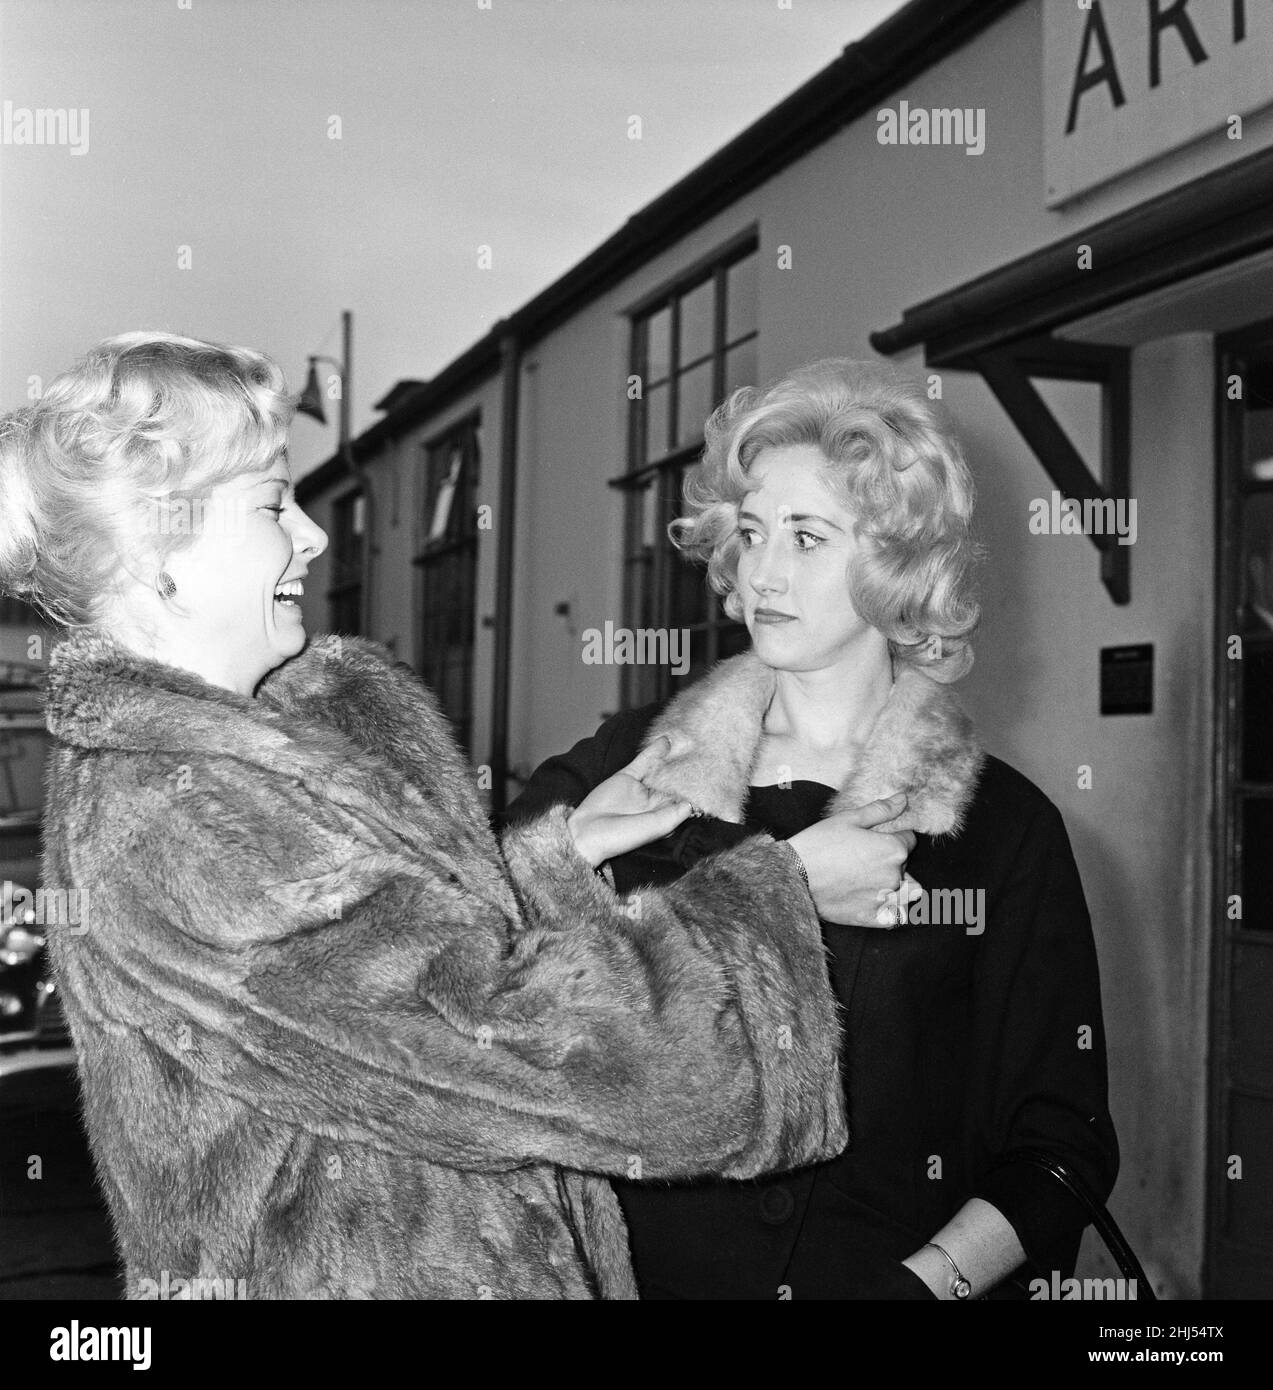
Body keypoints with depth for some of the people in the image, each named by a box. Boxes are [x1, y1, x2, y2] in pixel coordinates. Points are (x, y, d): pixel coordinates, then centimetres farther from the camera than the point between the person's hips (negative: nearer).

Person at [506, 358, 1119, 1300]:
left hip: (889, 1269, -1)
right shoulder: (634, 766, 4)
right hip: (650, 1267, 2)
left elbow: (1061, 1146, 1)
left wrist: (929, 1278, -13)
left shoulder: (1002, 827, 1)